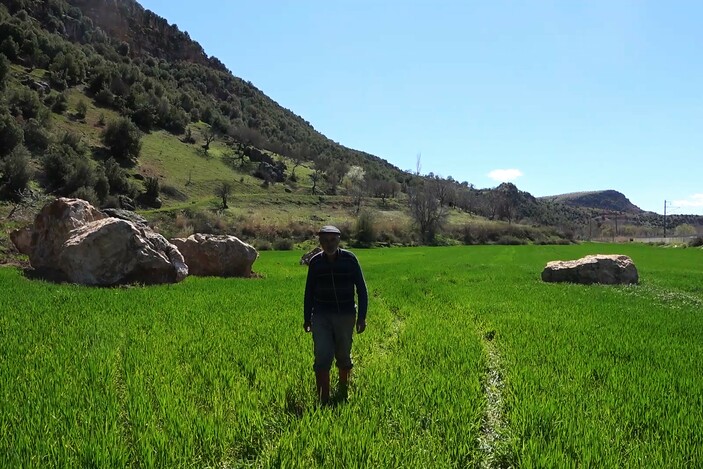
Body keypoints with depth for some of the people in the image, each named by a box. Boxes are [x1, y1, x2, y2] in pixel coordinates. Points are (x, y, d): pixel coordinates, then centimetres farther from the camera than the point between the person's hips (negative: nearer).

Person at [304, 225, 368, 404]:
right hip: (321, 316, 0)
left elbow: (361, 289, -1)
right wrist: (307, 318, 11)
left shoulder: (350, 259, -6)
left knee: (344, 356, 13)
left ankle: (343, 393, 34)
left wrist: (362, 316, -4)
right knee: (322, 359, -7)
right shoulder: (315, 262, -1)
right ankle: (323, 400, -1)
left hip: (345, 316, 0)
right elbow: (309, 291, 9)